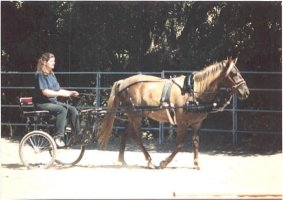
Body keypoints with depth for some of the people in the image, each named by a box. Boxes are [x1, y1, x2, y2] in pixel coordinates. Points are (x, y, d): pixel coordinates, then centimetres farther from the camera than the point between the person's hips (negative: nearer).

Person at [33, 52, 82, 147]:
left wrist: (70, 93, -3)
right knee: (62, 110, -31)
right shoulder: (40, 74, -11)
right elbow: (45, 92, -21)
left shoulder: (52, 74, 15)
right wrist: (61, 93, -23)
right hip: (42, 103, -8)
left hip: (53, 101, 8)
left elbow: (58, 90, 13)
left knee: (72, 109, -12)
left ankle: (79, 136, -10)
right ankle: (58, 137, -29)